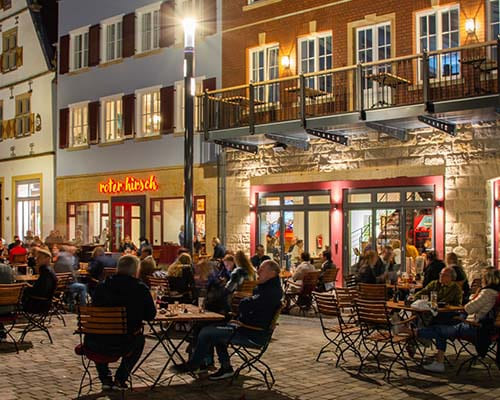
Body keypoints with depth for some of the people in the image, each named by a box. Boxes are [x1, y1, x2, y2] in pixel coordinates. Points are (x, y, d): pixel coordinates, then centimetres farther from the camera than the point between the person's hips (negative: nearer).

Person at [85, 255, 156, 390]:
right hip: (125, 345, -1)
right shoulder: (141, 289, -8)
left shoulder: (101, 286, -2)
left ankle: (105, 379, 34)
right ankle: (121, 378, 30)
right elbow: (150, 316, 2)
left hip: (97, 346, 1)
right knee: (139, 338, 33)